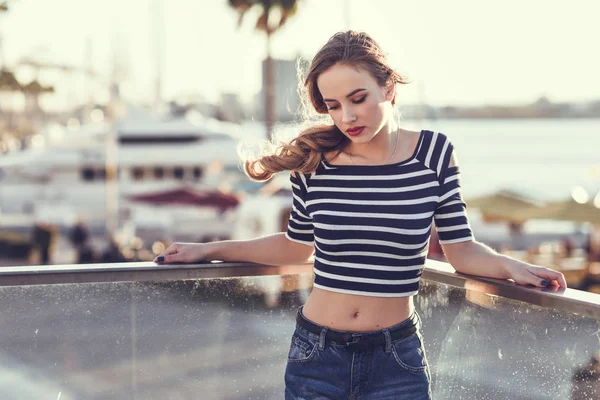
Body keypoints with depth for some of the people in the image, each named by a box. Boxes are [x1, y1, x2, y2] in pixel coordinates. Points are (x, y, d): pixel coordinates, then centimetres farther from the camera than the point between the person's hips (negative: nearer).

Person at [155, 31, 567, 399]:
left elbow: (460, 248, 0)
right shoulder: (314, 159, -4)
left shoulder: (434, 154, -5)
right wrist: (208, 250, 12)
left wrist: (508, 265, -17)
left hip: (397, 356, 0)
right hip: (316, 351, 1)